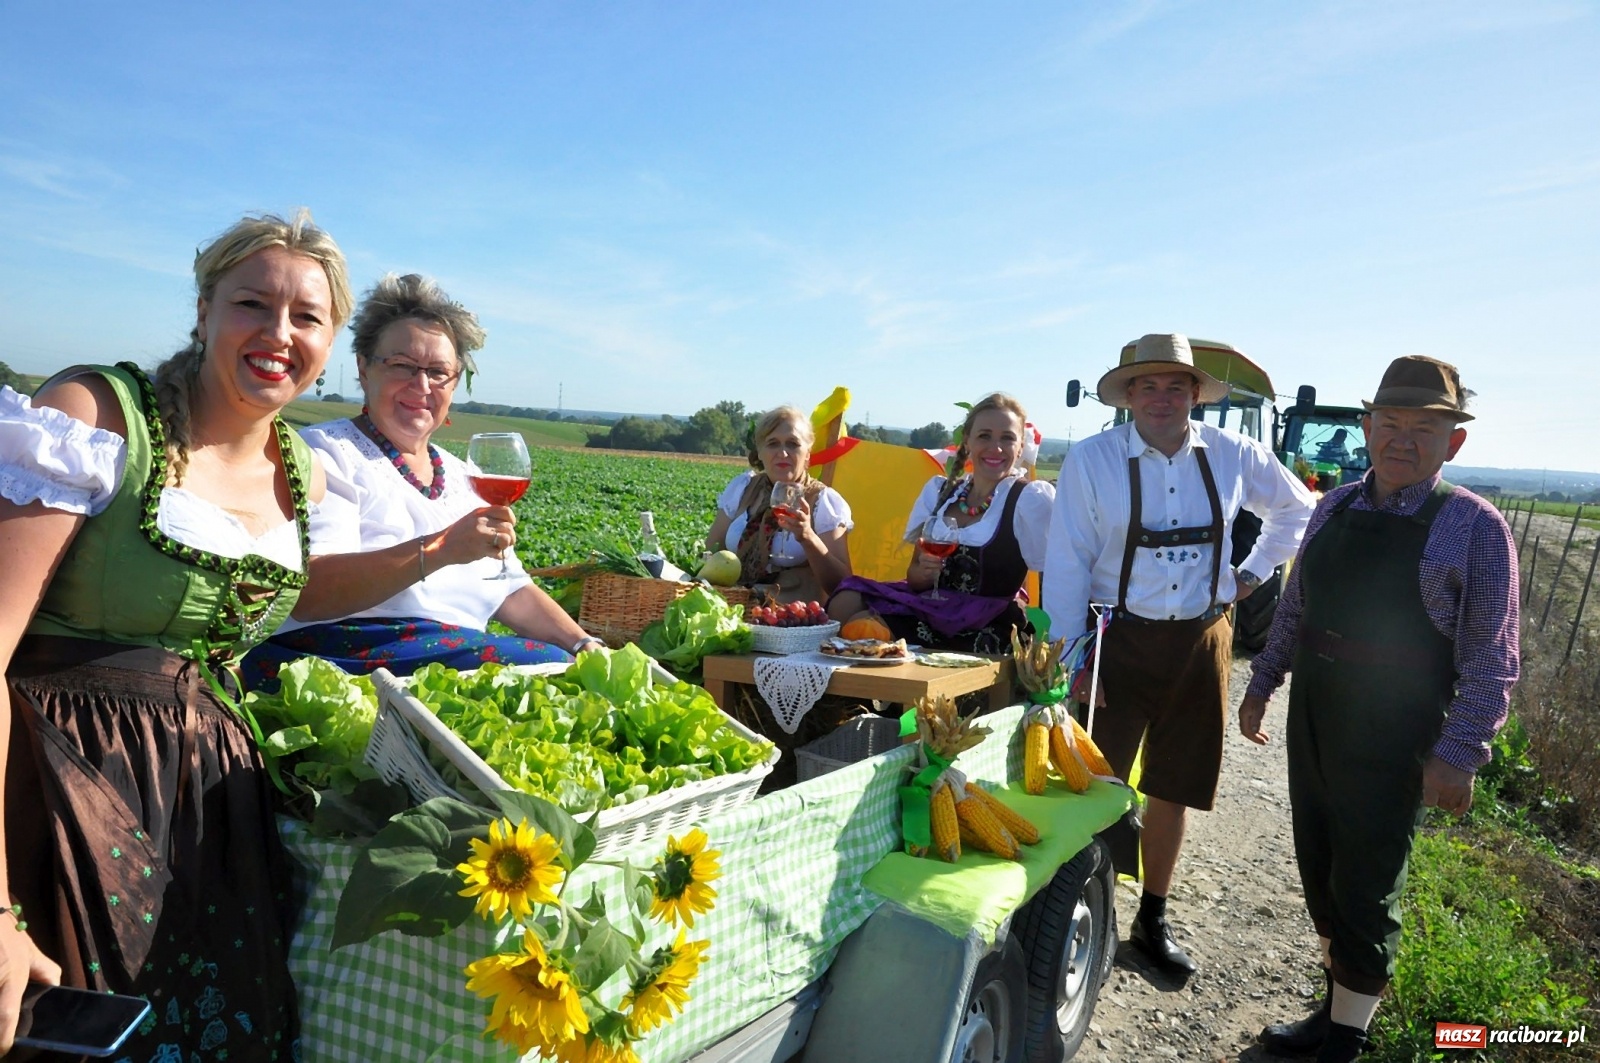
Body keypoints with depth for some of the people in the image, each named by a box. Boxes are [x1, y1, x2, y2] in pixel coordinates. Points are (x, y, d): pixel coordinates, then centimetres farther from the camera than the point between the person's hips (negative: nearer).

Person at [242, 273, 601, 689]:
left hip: (464, 655, 6)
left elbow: (512, 591, 19)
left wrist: (585, 644, 3)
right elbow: (305, 595, -17)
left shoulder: (460, 475, 18)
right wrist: (439, 549, -28)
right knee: (552, 667, -26)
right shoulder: (327, 452, -3)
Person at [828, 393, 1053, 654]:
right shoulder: (940, 491, 8)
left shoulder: (1030, 499, -6)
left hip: (985, 637, -5)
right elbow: (915, 579, 11)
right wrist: (923, 571, -10)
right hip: (927, 613, 5)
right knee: (845, 603, -19)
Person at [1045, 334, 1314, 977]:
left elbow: (1296, 507, 20)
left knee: (1174, 790, 15)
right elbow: (1067, 564, -10)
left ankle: (1153, 920, 33)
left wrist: (1254, 572, 11)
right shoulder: (1091, 460, -10)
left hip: (1201, 643, 4)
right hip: (1116, 641, -3)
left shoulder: (1233, 457, 1)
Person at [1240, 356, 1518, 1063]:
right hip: (1312, 725, 6)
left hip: (1391, 744, -5)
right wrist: (1261, 684, 12)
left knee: (1364, 893, 6)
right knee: (1319, 871, 17)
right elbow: (1294, 607, 13)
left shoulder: (1474, 527, -11)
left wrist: (1459, 753, -16)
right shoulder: (1335, 509, 5)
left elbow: (1489, 659, -12)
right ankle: (1335, 1006, 39)